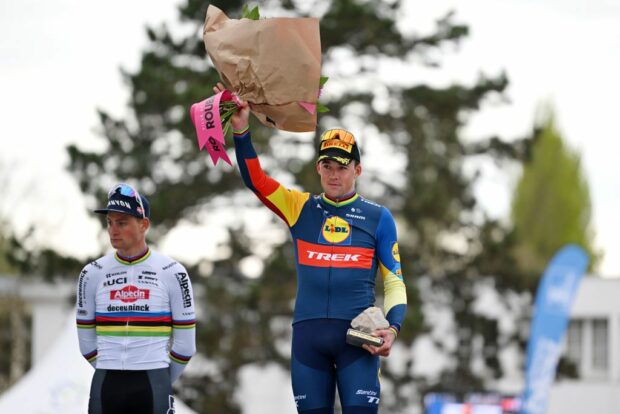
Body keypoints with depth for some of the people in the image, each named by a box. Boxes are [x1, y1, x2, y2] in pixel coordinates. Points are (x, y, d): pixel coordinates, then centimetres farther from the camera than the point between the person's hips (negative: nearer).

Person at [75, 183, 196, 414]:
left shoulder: (172, 273, -1)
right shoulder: (92, 274, 5)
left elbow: (185, 343, 3)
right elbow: (87, 343, 11)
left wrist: (162, 382, 9)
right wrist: (112, 377, 12)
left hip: (152, 385, -2)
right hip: (105, 386, 2)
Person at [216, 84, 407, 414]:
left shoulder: (378, 217, 9)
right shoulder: (301, 209, 13)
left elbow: (394, 281, 10)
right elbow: (256, 180, 3)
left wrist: (392, 328, -6)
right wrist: (241, 131, -12)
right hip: (308, 333, 2)